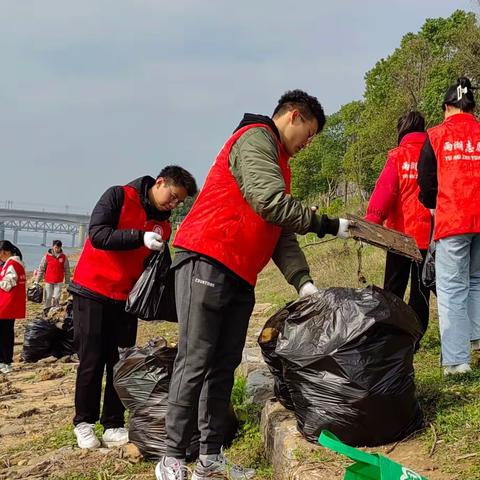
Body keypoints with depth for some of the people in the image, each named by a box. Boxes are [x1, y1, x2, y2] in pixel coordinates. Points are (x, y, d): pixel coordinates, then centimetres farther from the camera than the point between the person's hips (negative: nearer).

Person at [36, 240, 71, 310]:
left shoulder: (64, 257, 0)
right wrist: (37, 280, 0)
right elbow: (41, 269, 3)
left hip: (59, 282, 0)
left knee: (56, 297, -7)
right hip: (48, 281, 0)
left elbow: (67, 270, 6)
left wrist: (67, 283, 6)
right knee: (48, 298, 4)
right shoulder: (47, 256, -2)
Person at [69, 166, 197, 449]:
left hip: (126, 299, 5)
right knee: (92, 360, -1)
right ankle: (84, 422, 12)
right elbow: (98, 234, -19)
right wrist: (141, 237, -27)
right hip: (92, 291, -5)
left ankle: (113, 426, 9)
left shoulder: (164, 226, 8)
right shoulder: (119, 197, -7)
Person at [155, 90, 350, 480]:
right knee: (195, 363, -8)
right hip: (207, 263, -10)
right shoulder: (255, 139, -5)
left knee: (224, 367, 8)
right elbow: (271, 203, -19)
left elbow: (282, 234, 18)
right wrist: (326, 225, -11)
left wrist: (303, 282, 6)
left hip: (240, 277, 10)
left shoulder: (277, 161, 25)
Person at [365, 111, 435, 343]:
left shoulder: (398, 155, -3)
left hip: (400, 231, -1)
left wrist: (371, 220, -20)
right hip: (427, 233, 1)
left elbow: (385, 190, -14)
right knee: (420, 289, 7)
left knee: (393, 288, 11)